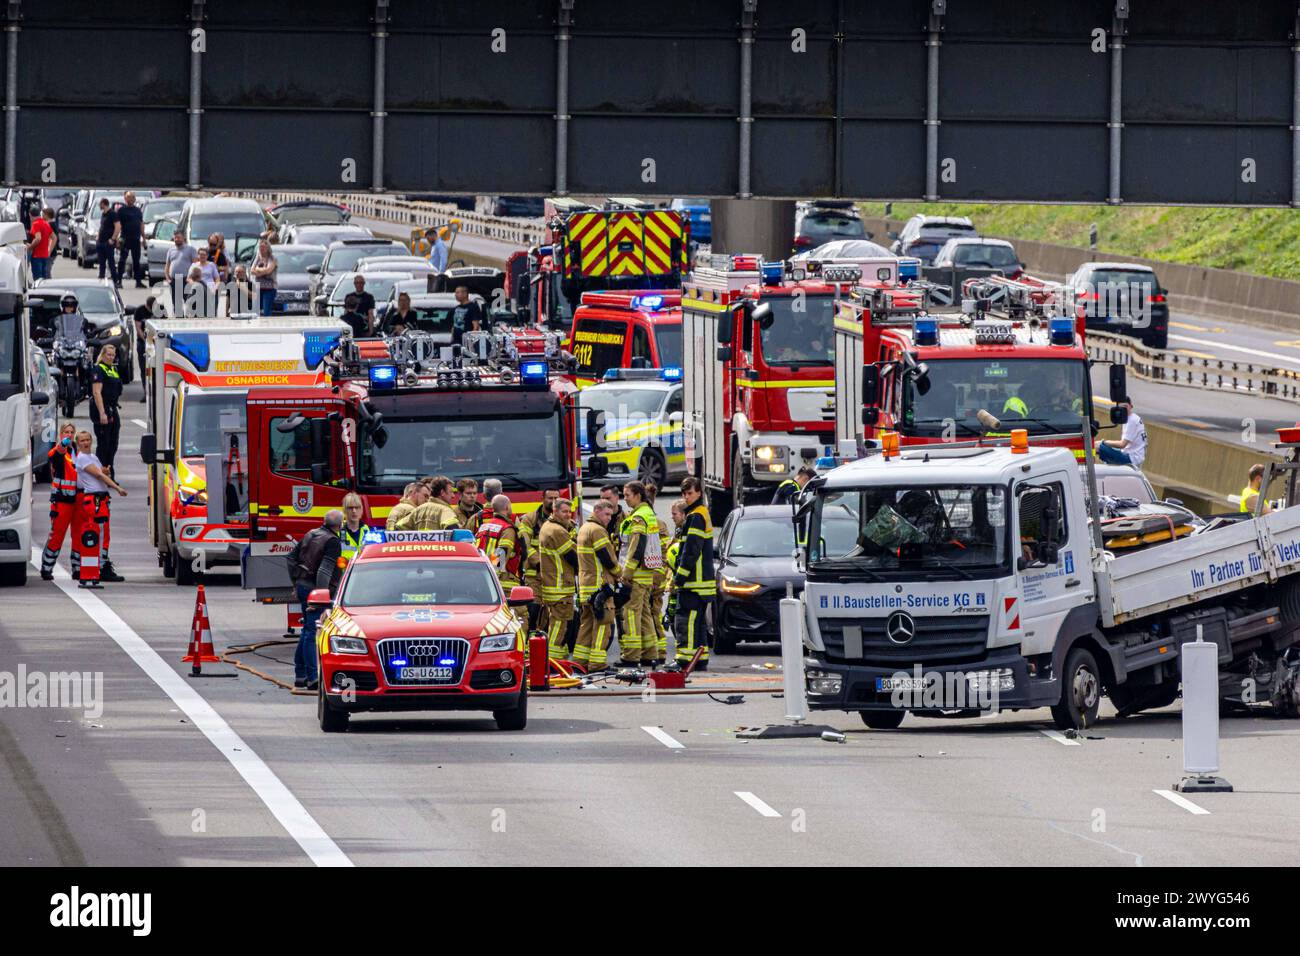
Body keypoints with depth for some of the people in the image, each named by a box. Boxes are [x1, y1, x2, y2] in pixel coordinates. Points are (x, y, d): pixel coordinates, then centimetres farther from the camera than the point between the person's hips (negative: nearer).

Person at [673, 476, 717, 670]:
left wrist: (680, 576, -18)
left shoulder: (696, 517, -13)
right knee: (699, 620, 14)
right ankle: (701, 659, 17)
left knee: (685, 619, -11)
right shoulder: (703, 513, 19)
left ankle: (685, 659, -14)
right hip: (704, 580, 10)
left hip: (694, 581, -10)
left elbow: (691, 550, -19)